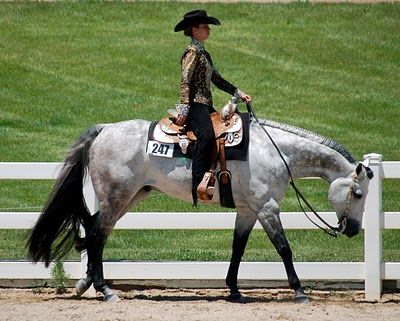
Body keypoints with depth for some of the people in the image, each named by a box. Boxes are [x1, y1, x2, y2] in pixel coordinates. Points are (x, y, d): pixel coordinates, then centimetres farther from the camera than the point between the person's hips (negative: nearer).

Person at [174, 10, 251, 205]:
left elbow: (217, 79, 26)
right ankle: (198, 189, -39)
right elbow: (185, 82, -14)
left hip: (206, 106, 11)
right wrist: (184, 110, -23)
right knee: (207, 136, -31)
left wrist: (239, 94, 19)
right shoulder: (192, 52, -6)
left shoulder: (204, 54, 22)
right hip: (195, 104, -11)